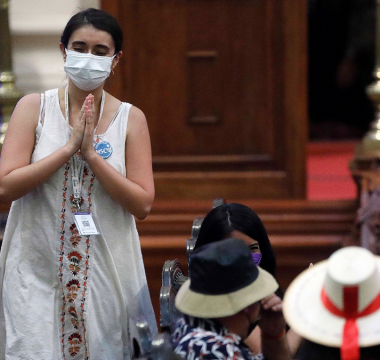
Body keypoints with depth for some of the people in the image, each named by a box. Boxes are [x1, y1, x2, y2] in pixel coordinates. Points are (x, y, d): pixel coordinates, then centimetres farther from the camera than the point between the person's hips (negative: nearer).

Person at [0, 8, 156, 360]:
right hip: (38, 271, -1)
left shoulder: (130, 119, 2)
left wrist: (92, 154, -14)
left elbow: (142, 204, -5)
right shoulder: (34, 108, 0)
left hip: (107, 274, 1)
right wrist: (70, 148, -15)